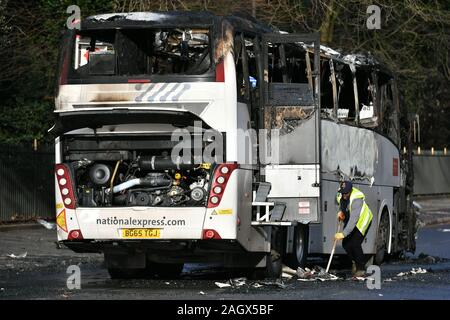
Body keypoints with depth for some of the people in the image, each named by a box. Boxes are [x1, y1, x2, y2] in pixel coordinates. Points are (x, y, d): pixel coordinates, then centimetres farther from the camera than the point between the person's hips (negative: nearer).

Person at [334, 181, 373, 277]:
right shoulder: (341, 196, -11)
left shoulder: (356, 199, -36)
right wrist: (340, 212, -4)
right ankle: (355, 262, 27)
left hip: (362, 220, -8)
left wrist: (343, 234, -45)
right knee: (346, 244, 1)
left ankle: (361, 268, -3)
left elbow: (353, 220, -41)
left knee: (355, 244, -18)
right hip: (349, 222, 8)